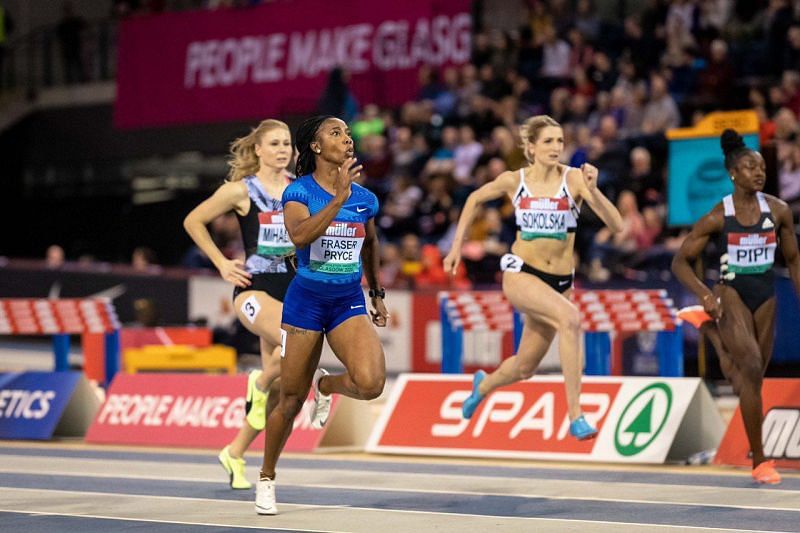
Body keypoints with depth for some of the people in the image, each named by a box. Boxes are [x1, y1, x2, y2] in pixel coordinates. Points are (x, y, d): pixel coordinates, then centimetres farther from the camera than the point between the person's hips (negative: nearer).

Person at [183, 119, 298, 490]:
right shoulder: (240, 190, -3)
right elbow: (193, 221, 5)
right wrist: (222, 264, 1)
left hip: (291, 288, 5)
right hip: (254, 288, -5)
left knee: (279, 383, 5)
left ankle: (235, 452, 23)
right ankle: (260, 383, -2)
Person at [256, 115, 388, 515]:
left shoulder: (365, 198, 5)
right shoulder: (299, 191, -9)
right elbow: (299, 236, -28)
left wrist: (377, 294, 22)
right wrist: (339, 198, -31)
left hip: (349, 302, 3)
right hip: (306, 299, -3)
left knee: (371, 383, -21)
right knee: (291, 399, 3)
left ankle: (326, 386, 15)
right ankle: (266, 479, 24)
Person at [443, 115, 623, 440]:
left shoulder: (574, 178, -8)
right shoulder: (513, 181, -4)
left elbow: (616, 225, -17)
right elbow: (475, 199, 17)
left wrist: (592, 190, -30)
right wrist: (457, 245, 15)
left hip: (559, 281, 2)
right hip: (520, 273, -2)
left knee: (524, 368, 13)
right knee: (570, 317, -32)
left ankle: (483, 385, 49)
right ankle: (575, 416, -30)